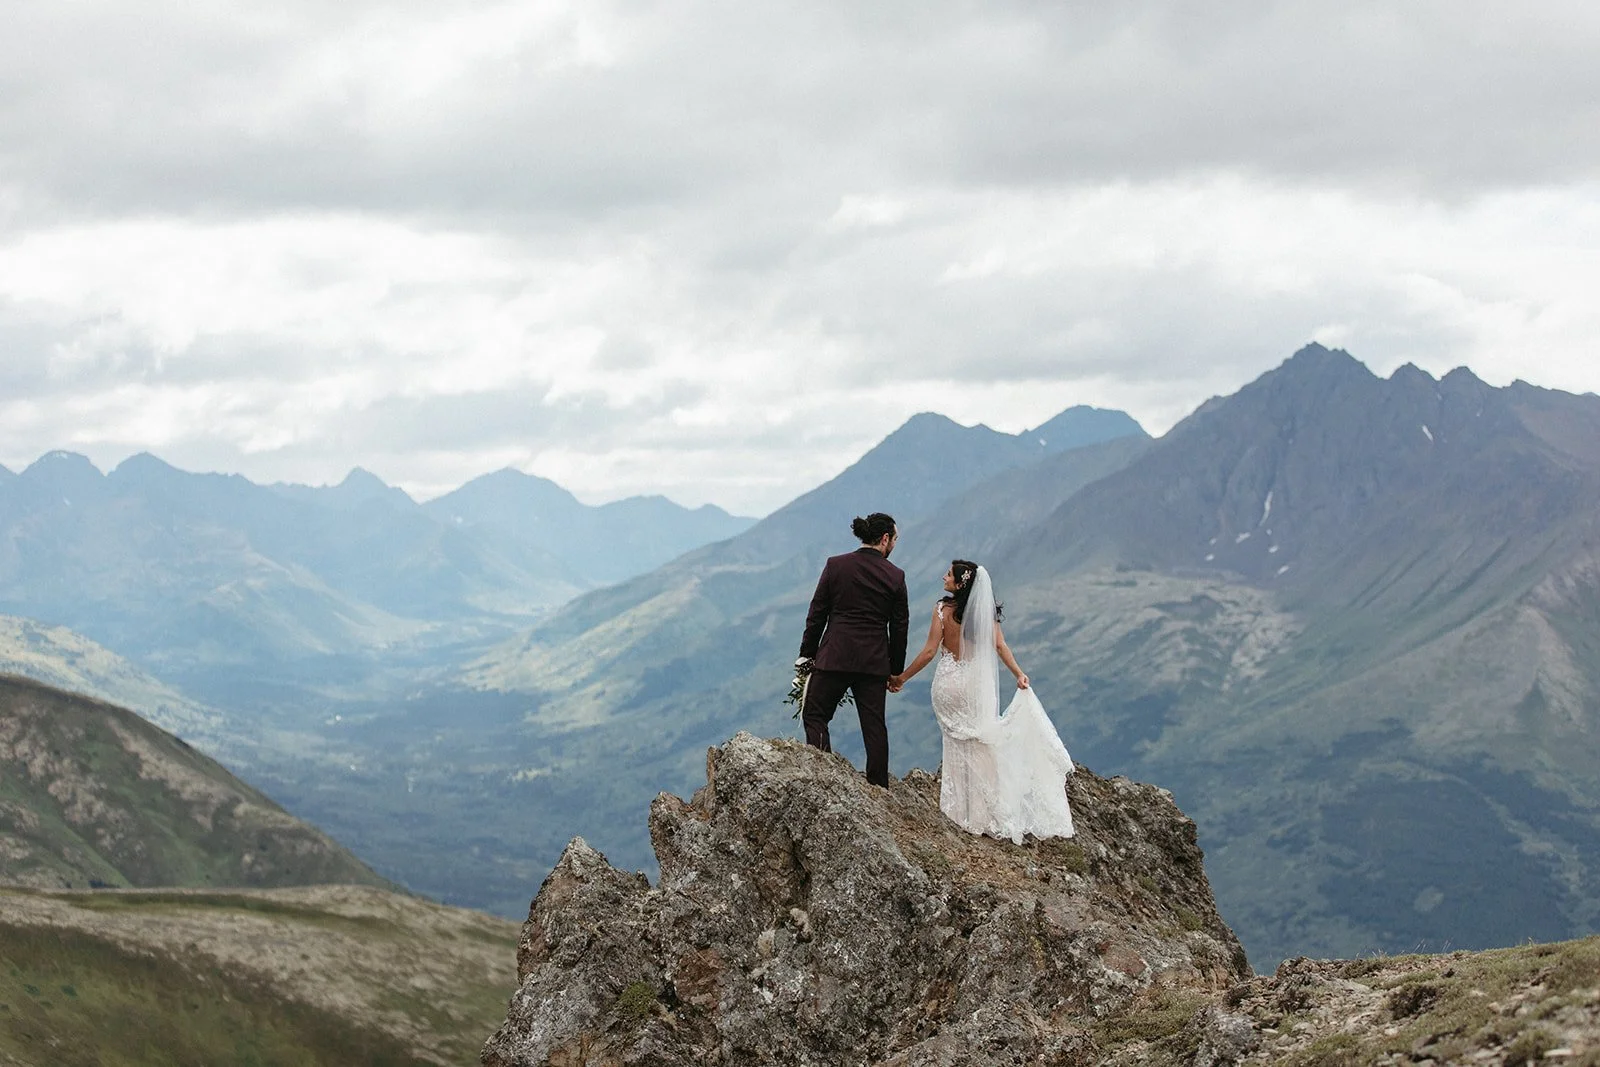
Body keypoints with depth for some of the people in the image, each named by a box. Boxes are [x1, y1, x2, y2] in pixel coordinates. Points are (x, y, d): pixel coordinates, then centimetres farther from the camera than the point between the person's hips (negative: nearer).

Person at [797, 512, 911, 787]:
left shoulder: (835, 565, -3)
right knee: (874, 726, 8)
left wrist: (807, 654, 8)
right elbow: (900, 628, 4)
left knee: (814, 716, 8)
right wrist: (896, 670, 14)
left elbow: (817, 614, -1)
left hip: (835, 656, -2)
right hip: (875, 662, 2)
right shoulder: (895, 576, -1)